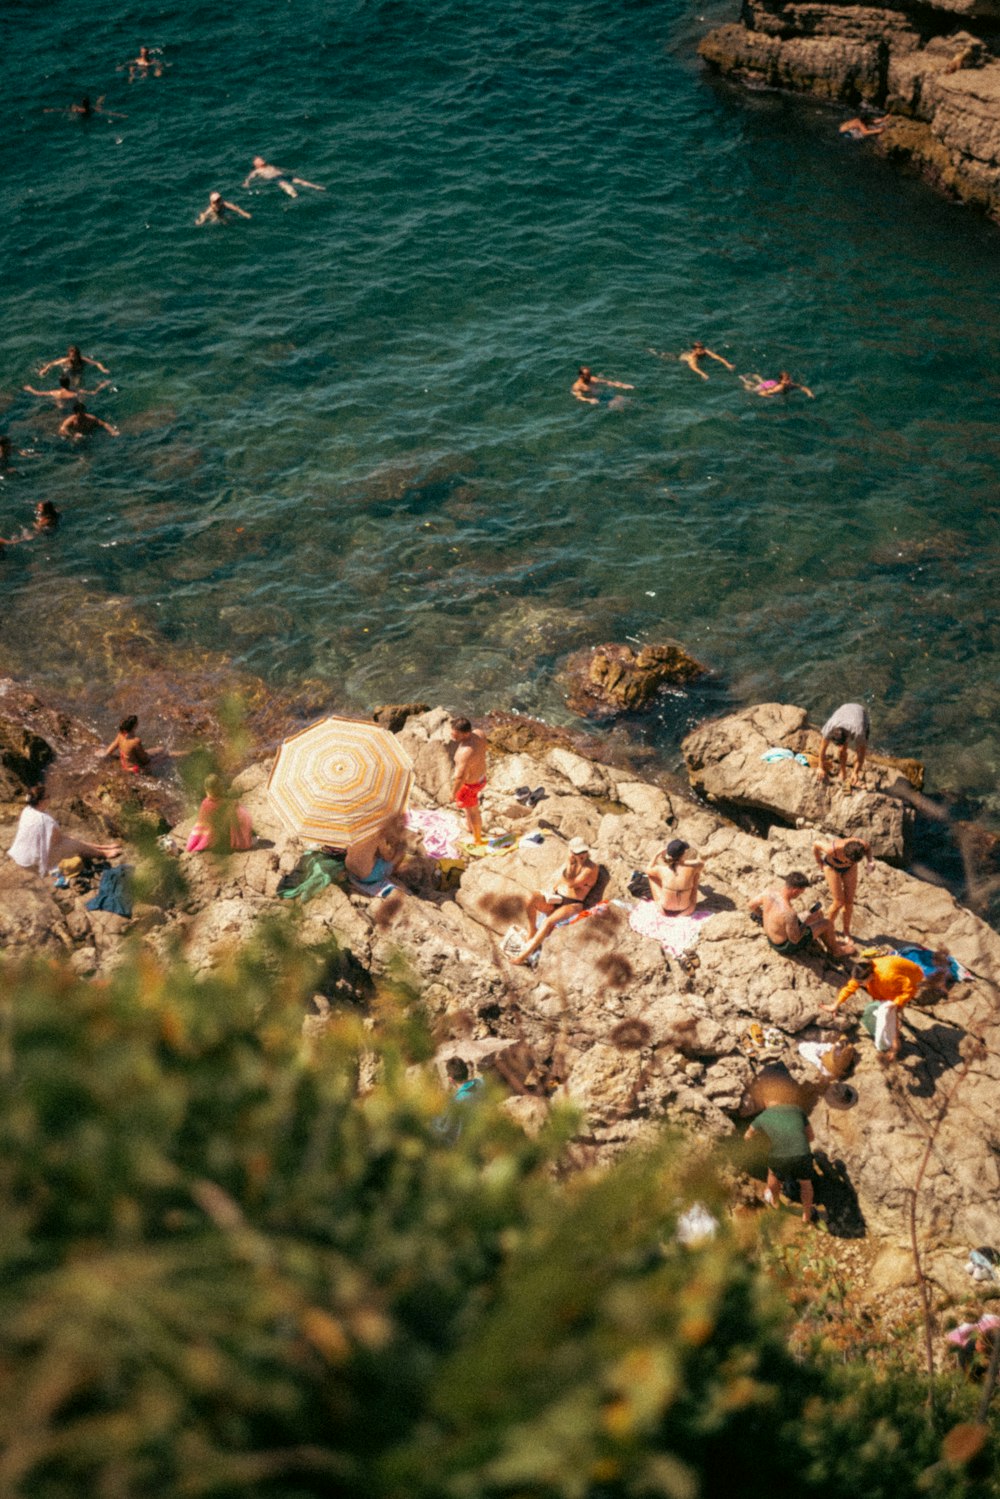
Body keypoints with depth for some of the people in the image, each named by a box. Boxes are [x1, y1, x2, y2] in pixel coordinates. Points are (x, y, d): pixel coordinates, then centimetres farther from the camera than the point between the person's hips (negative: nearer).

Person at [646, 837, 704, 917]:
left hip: (666, 911, 0)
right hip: (685, 910, 0)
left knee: (651, 874, 18)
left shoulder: (662, 870, -20)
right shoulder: (691, 868, -22)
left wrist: (657, 855, 7)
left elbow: (648, 870, 5)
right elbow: (701, 863, 4)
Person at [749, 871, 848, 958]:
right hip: (787, 947, -7)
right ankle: (835, 949, 35)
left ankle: (829, 946, 39)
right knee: (827, 924, 5)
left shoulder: (768, 893, -19)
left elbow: (752, 906, 1)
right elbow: (795, 939, -26)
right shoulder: (789, 913, -39)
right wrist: (808, 921, -14)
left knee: (819, 914, 18)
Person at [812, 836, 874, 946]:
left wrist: (870, 861, -25)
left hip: (849, 868, 3)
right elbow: (816, 844, -24)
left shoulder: (862, 845, -35)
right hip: (832, 866, -3)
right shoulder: (832, 849, -45)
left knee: (849, 901, 3)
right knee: (839, 902, -6)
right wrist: (819, 862, -7)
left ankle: (846, 931, 23)